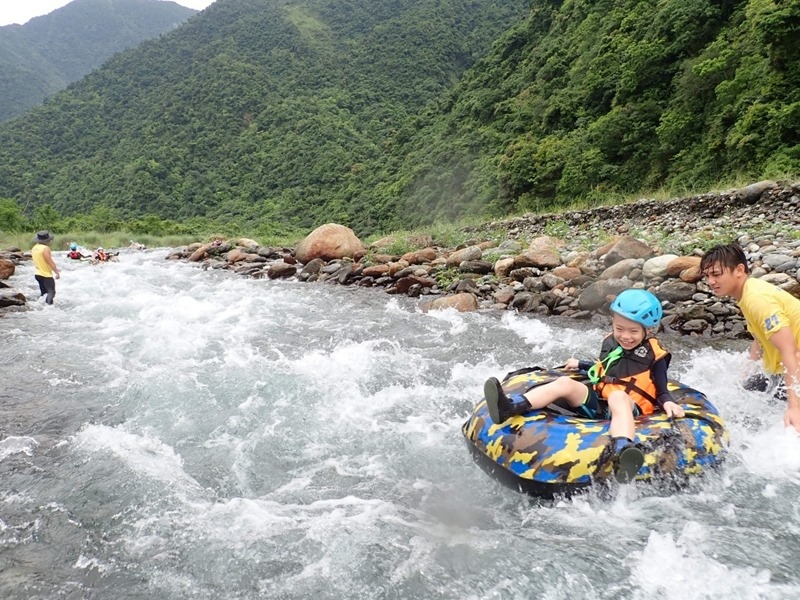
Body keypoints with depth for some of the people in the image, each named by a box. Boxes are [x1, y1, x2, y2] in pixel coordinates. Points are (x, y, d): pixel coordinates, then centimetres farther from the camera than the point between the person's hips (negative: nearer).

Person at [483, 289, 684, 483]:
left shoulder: (654, 354, 2)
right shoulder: (610, 343, 15)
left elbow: (661, 391, 3)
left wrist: (668, 403, -18)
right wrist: (580, 365, 41)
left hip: (629, 408, -5)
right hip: (596, 402, 5)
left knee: (618, 397, -40)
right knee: (565, 383, -21)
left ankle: (622, 453, -72)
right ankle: (510, 408, -41)